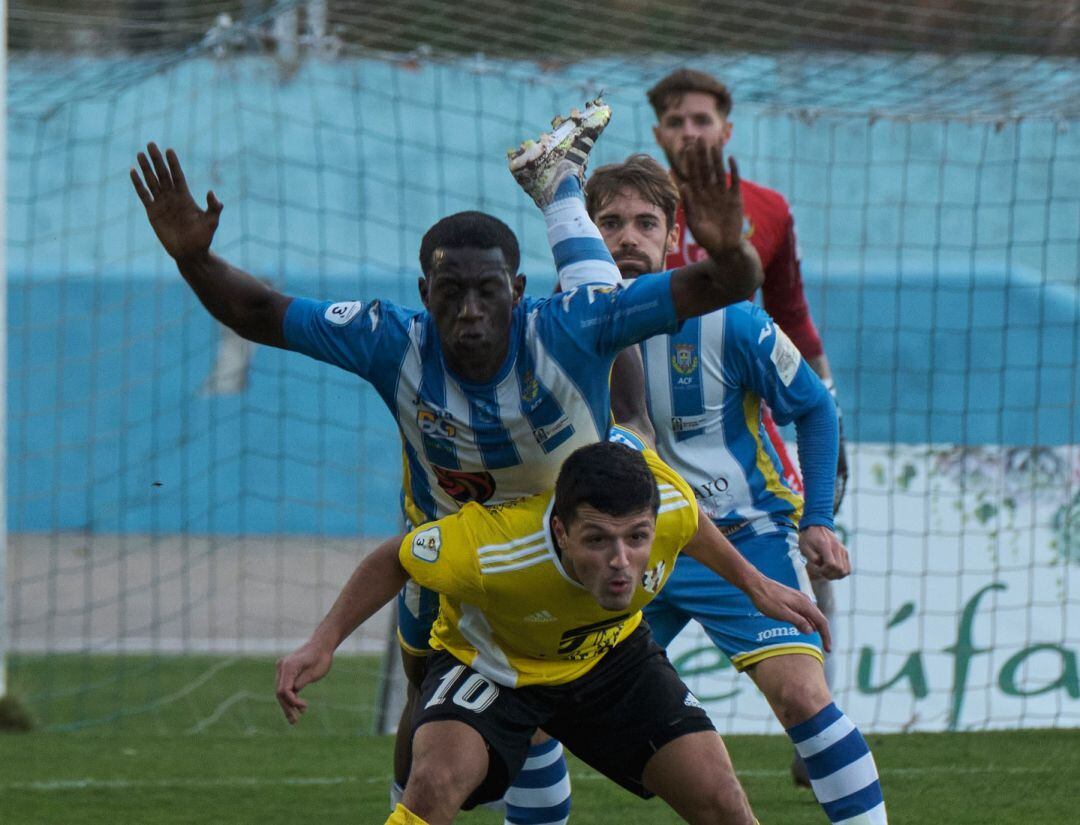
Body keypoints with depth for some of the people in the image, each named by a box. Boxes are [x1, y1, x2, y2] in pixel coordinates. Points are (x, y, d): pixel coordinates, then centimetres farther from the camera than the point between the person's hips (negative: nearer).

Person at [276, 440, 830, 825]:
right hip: (488, 658, -3)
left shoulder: (670, 504, -31)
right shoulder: (488, 549, -41)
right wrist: (323, 643, -22)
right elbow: (396, 560, -18)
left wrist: (754, 585, 8)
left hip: (609, 655, 3)